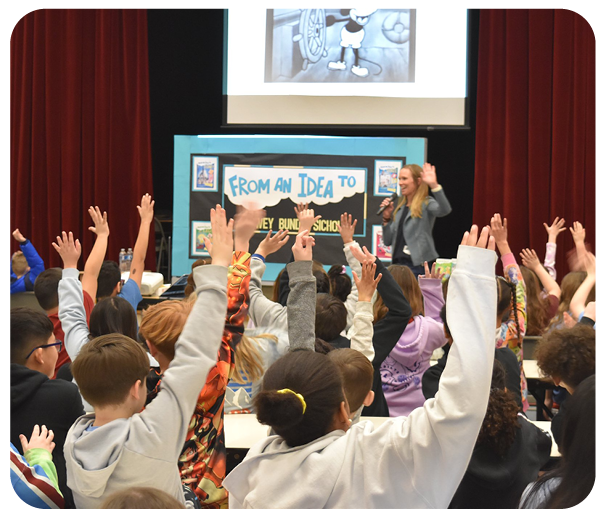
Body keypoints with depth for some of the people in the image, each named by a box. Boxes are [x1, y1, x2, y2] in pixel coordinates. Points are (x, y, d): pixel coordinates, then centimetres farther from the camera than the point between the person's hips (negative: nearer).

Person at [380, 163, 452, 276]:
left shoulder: (426, 204, -2)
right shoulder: (399, 208, 17)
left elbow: (445, 210, -26)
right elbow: (388, 241, 17)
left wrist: (434, 185, -35)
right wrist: (386, 218, 3)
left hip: (418, 266, -7)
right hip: (397, 264, 7)